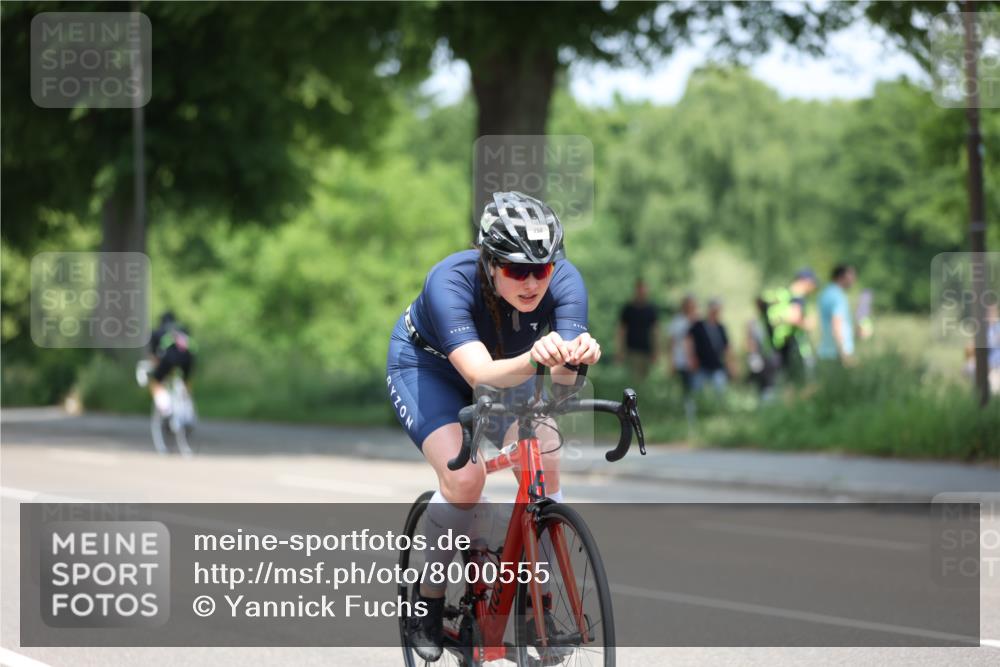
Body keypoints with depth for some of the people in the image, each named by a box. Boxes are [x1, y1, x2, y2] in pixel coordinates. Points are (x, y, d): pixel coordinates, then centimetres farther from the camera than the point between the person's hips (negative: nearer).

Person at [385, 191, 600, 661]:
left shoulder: (564, 281, -28)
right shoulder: (450, 283, -38)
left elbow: (562, 375, -39)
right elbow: (481, 374, -50)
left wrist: (574, 357, -63)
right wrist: (532, 360, -69)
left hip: (507, 369, 4)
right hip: (426, 368, -4)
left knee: (545, 464, -20)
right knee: (464, 476, -26)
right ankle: (429, 602, -4)